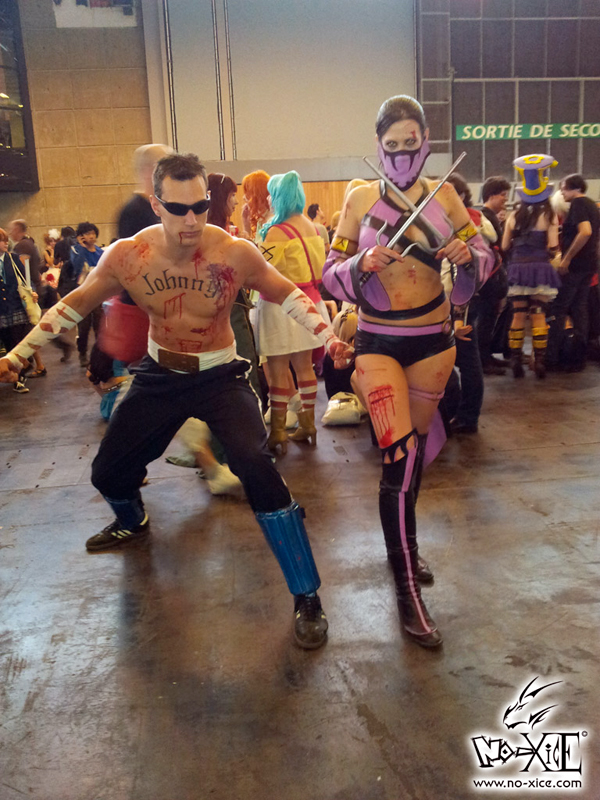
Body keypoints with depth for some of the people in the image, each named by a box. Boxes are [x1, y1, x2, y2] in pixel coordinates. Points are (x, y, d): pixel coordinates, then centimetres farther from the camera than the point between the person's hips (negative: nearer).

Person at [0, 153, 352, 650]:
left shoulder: (236, 254, -20)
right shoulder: (126, 257, -15)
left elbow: (288, 294, -4)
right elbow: (74, 305, 1)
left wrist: (328, 337, -17)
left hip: (220, 376, -3)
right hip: (160, 376, 4)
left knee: (257, 467, -25)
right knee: (108, 474, 10)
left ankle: (307, 597, -10)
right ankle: (133, 523, 51)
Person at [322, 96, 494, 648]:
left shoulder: (444, 197, 2)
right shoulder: (361, 200, -2)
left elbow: (484, 258, 6)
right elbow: (331, 276, -2)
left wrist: (468, 256, -17)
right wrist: (362, 264, -23)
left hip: (433, 341, 3)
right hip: (378, 342, -2)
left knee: (414, 450, 16)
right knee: (399, 456, -14)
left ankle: (404, 547, 40)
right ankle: (407, 589, -3)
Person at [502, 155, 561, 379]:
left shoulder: (515, 215, 4)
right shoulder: (549, 215, -4)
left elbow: (504, 247, 2)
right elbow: (553, 248, -10)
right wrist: (543, 251, 12)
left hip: (518, 268, 2)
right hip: (540, 268, -2)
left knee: (518, 316, 7)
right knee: (539, 316, 2)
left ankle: (516, 361, 6)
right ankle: (539, 362, 2)